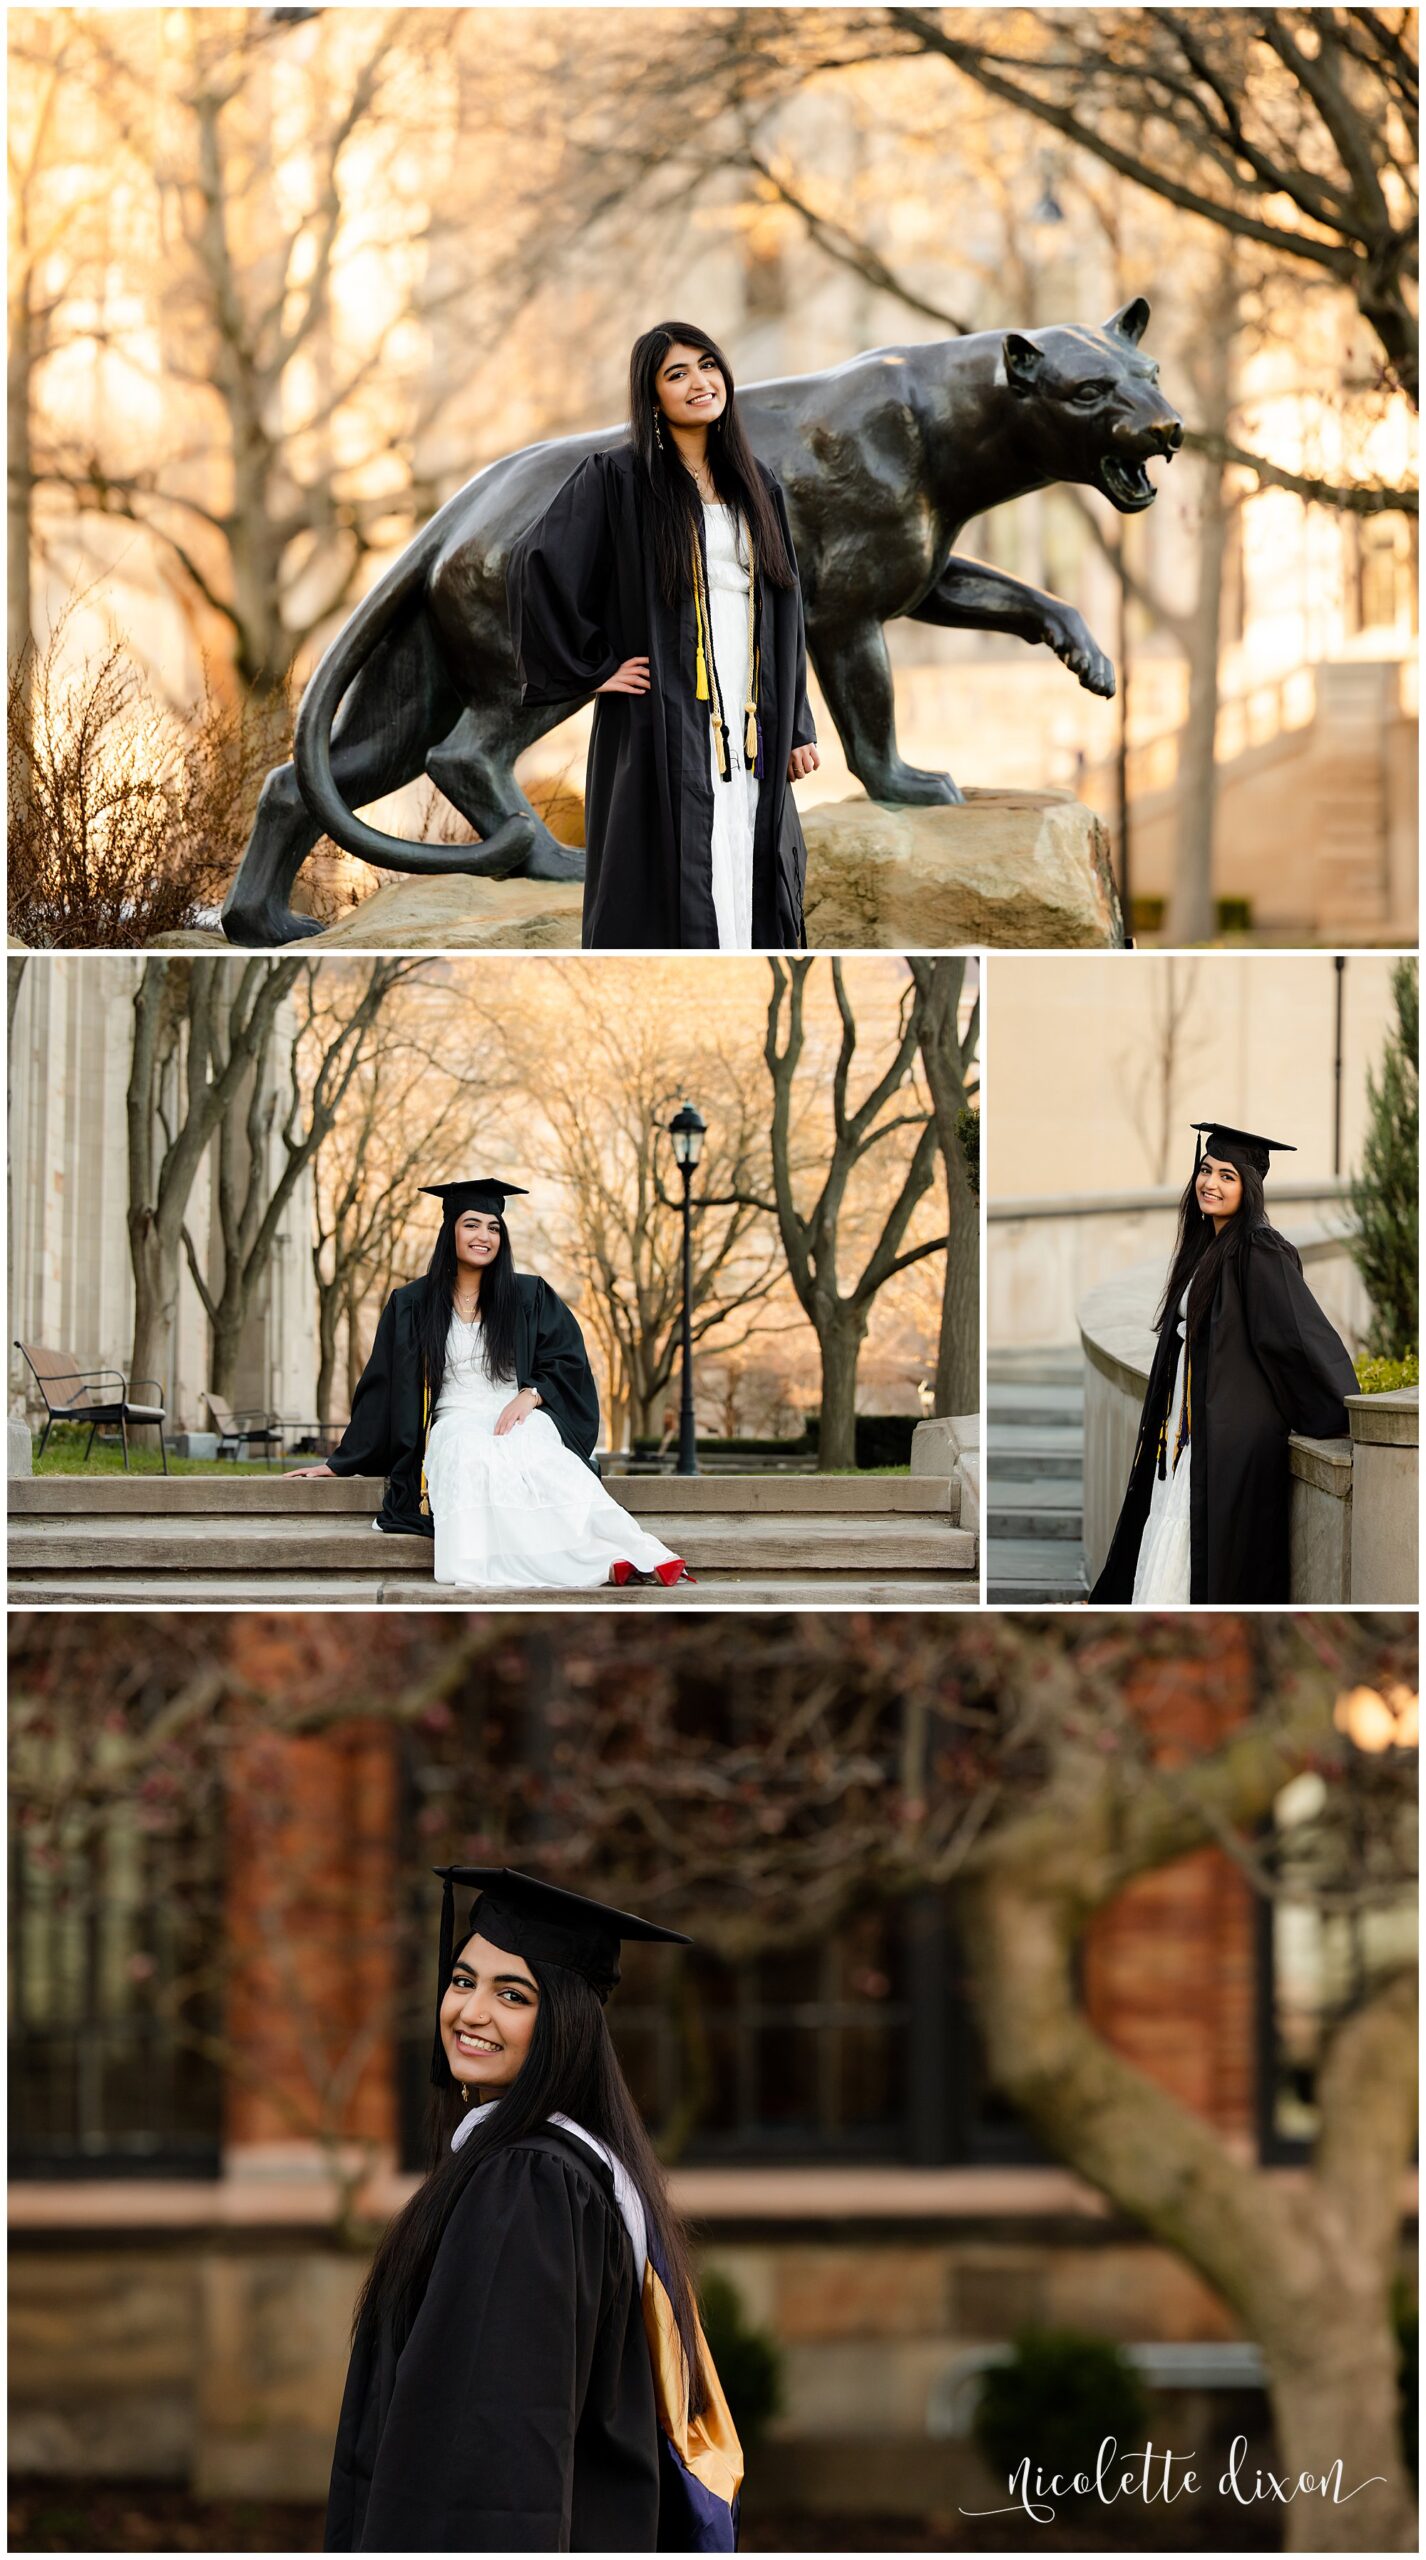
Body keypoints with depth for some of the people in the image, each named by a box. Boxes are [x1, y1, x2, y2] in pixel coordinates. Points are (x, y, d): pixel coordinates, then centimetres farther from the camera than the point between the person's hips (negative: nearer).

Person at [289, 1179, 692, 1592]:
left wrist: (530, 1394, -12)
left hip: (521, 1418, 0)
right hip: (455, 1422, 0)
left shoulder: (530, 1296, 15)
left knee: (530, 1449, -40)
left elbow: (568, 1361, 8)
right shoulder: (412, 1305, 15)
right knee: (474, 1455, -39)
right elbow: (381, 1388, 19)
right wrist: (339, 1463, 18)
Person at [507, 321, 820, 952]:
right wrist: (590, 669, -12)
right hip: (664, 729, -5)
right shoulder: (616, 480, -4)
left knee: (746, 896, 3)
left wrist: (796, 727, 13)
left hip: (750, 734, 6)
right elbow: (535, 565, -13)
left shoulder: (755, 487, 15)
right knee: (673, 896, -8)